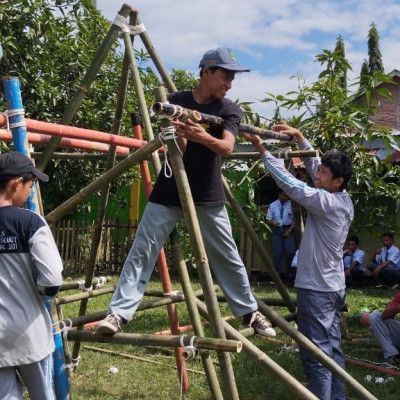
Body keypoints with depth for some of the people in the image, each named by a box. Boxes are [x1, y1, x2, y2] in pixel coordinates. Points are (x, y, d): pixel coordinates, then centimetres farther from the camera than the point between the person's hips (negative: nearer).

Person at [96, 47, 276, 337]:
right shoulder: (176, 102, -1)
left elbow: (226, 148, -18)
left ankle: (250, 312, 26)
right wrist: (179, 135, -29)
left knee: (228, 257, 9)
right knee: (142, 252, -6)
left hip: (208, 197, 1)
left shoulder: (230, 109, -1)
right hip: (169, 192, 0)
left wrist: (203, 137, -39)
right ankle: (118, 313, -1)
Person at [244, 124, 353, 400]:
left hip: (316, 290, -9)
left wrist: (262, 149, -13)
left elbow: (289, 183, -17)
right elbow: (314, 166, 14)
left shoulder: (326, 201, -18)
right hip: (334, 288, 9)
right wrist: (299, 137, 11)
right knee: (333, 349, 15)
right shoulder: (344, 200, 6)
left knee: (317, 355, -3)